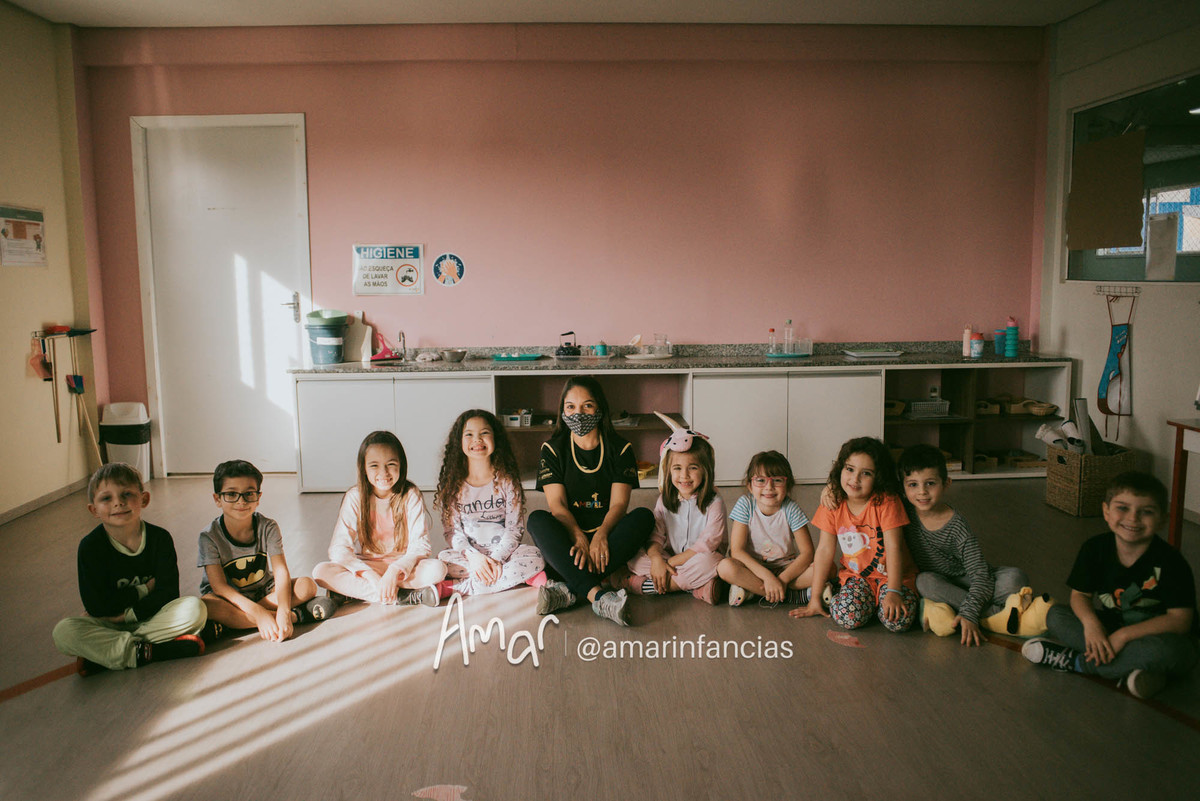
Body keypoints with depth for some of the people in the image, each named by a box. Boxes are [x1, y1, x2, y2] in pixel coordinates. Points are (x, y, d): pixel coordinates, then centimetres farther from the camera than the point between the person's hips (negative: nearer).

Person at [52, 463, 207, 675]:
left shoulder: (160, 538, -7)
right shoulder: (90, 546, -9)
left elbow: (168, 593, -11)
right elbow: (95, 606, -14)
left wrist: (127, 614, -18)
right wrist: (144, 590, -10)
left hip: (152, 617, 0)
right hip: (109, 623, 0)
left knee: (195, 608, -27)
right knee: (63, 631, -26)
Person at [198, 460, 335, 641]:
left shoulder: (268, 528, -11)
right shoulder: (210, 536, -16)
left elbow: (281, 572, -20)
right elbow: (219, 586, -23)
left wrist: (283, 611, -40)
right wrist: (259, 613, -37)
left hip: (264, 592, 2)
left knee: (307, 586, -22)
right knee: (205, 607, -38)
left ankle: (230, 622, -25)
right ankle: (296, 616, -33)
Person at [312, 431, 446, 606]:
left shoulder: (411, 495, -9)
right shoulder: (355, 497, -8)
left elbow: (420, 545, -14)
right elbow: (338, 548, -13)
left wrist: (394, 572, -31)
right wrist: (372, 576, -26)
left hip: (403, 566, -2)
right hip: (365, 567, 2)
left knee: (437, 569, -29)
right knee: (321, 572, -26)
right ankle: (400, 596, -27)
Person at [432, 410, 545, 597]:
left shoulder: (507, 481, 0)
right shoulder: (452, 484, 2)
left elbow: (514, 528, -4)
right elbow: (452, 530, -2)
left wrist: (496, 558, -19)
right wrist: (473, 556, -20)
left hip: (503, 552, 0)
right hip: (469, 555, 0)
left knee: (534, 557, -29)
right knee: (443, 560, -30)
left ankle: (450, 589, -30)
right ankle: (523, 576, -26)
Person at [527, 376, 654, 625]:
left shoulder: (620, 449, 3)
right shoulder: (553, 449, 3)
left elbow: (619, 503, -7)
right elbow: (557, 505, -8)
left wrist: (601, 535, -28)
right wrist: (579, 537, -27)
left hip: (606, 534, 1)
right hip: (568, 536, 0)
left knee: (644, 516, -27)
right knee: (536, 520, -30)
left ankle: (569, 590, -38)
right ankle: (598, 595, -46)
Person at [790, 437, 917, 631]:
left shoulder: (887, 502, -15)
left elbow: (893, 548, -18)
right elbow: (825, 549, -4)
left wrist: (893, 592, -27)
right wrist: (815, 600, -6)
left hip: (891, 574, -2)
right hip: (854, 574, 2)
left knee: (898, 620, -27)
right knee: (847, 617, -26)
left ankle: (878, 599, 7)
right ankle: (869, 600, 8)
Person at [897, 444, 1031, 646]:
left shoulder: (956, 526, -22)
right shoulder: (906, 512, -13)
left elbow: (980, 575, -24)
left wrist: (969, 613, -35)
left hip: (967, 581, -2)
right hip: (938, 582, 2)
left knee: (1016, 578, -23)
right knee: (925, 581, -33)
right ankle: (995, 612, -25)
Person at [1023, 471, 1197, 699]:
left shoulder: (1169, 561, -20)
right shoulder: (1095, 549, -9)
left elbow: (1180, 620, -21)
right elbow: (1080, 594, -2)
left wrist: (1124, 635, -29)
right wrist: (1091, 623, -26)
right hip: (1111, 629, 4)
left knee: (1166, 650, -39)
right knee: (1055, 615, -12)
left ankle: (1074, 661, -23)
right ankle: (1128, 667, -27)